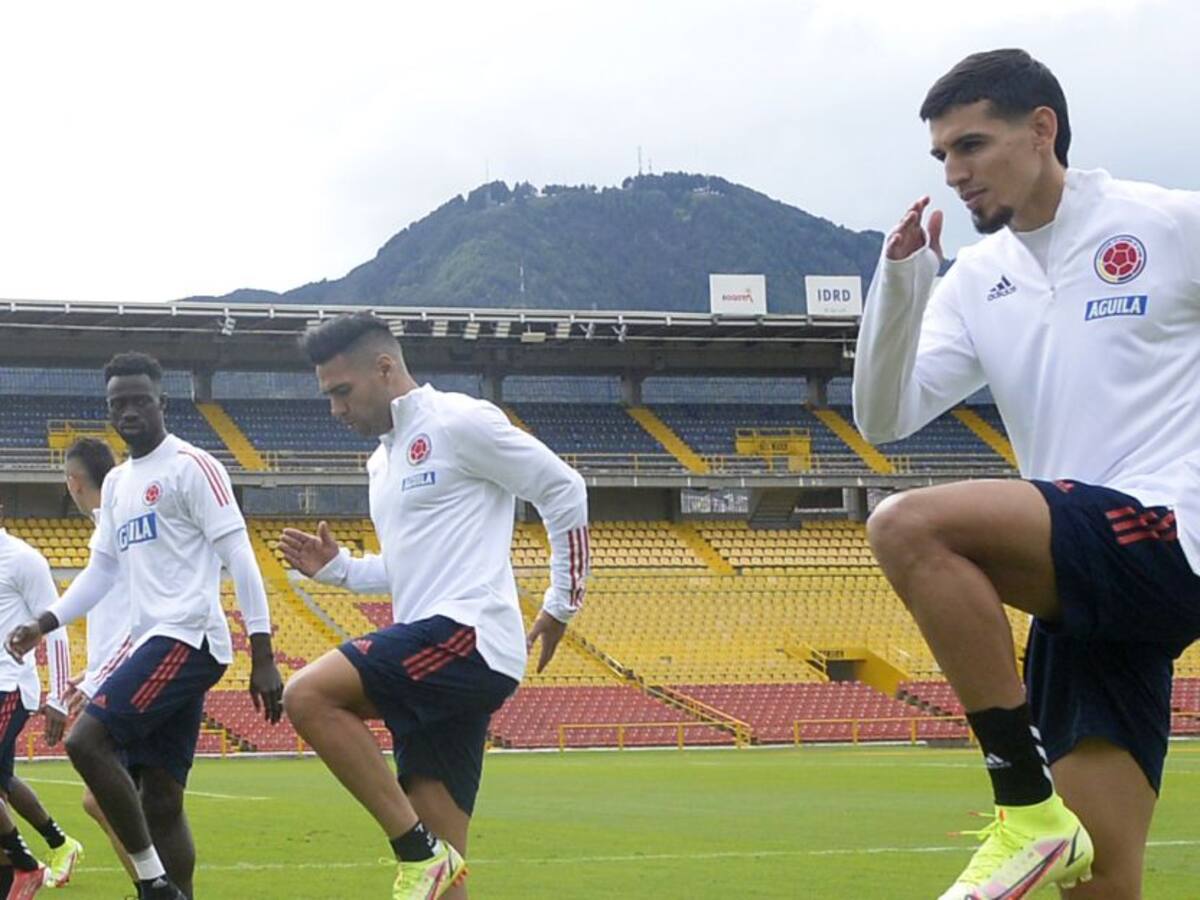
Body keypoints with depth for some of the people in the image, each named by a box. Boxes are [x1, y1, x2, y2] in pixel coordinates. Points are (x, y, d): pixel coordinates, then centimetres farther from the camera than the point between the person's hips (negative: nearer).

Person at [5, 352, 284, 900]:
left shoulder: (191, 467, -5)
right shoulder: (116, 483, 20)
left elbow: (238, 556, -10)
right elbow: (102, 570, 25)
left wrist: (262, 657, -16)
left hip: (188, 638, -9)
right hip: (155, 644, 9)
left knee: (87, 741, -19)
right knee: (159, 802, 4)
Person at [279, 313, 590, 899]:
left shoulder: (458, 422, -4)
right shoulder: (382, 460, 23)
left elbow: (564, 490, -5)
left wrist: (562, 605, -2)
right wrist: (334, 568, 15)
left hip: (467, 636, -9)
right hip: (434, 675, 9)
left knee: (307, 695, -23)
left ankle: (419, 851, -18)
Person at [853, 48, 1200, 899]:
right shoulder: (975, 282, 14)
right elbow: (886, 417, 6)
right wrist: (900, 278, -7)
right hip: (1079, 586, 6)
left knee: (911, 527, -26)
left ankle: (1030, 813, -21)